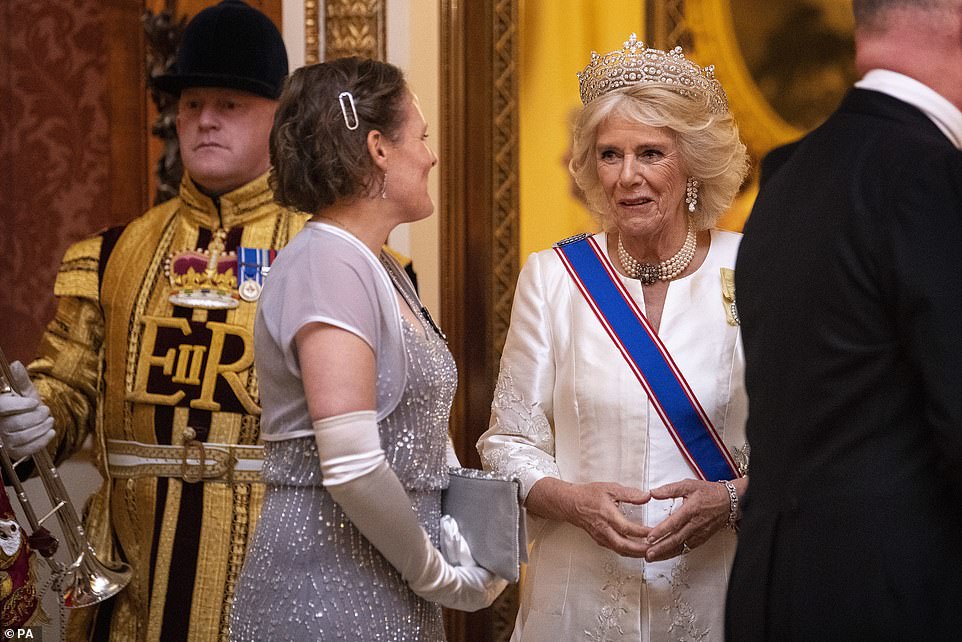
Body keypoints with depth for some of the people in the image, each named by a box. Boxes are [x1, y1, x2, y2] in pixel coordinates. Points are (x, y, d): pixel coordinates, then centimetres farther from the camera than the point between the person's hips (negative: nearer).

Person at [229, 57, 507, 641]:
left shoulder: (381, 270, 13)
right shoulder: (326, 264, -15)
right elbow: (350, 468, -22)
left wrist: (463, 548, 2)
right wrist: (440, 575, -12)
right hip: (328, 595, -9)